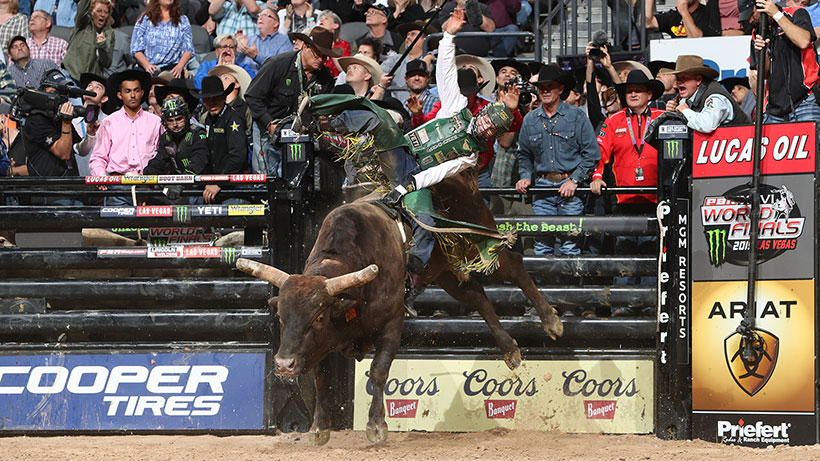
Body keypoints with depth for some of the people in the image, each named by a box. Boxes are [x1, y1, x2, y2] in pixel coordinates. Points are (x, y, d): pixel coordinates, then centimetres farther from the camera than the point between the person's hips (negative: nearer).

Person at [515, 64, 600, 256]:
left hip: (570, 188, -3)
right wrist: (525, 177, 3)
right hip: (542, 186, 3)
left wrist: (574, 180, -10)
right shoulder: (530, 120, 12)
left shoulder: (577, 116, 1)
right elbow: (524, 155, 21)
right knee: (542, 244, 0)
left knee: (570, 245, -5)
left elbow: (592, 154, -1)